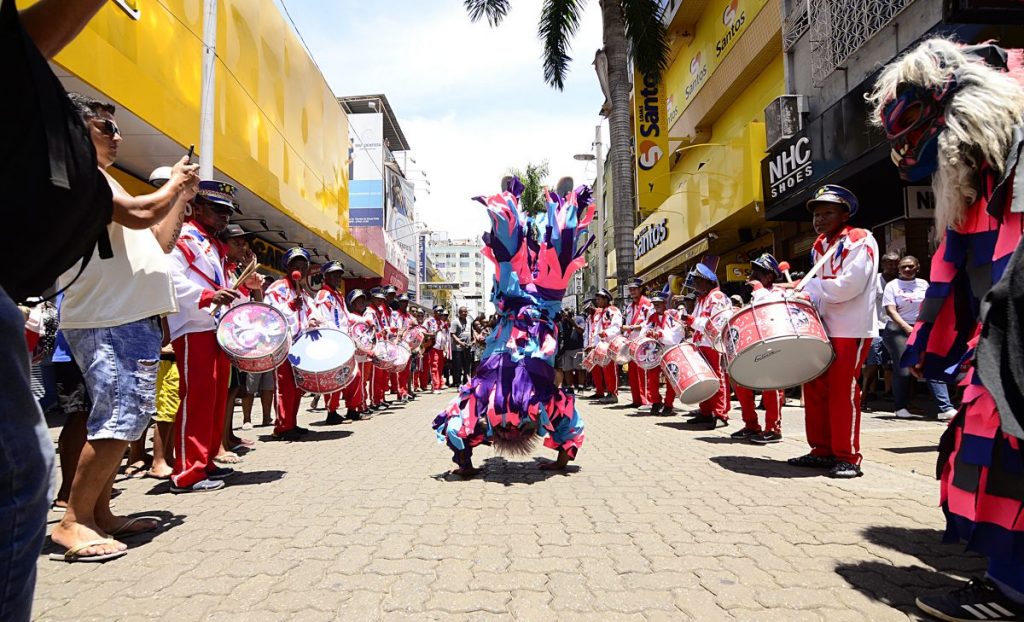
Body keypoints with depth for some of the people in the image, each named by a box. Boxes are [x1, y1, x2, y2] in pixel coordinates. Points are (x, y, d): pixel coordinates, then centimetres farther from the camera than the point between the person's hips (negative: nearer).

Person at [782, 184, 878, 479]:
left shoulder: (860, 240, -7)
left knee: (843, 393, -5)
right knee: (815, 390, 8)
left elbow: (848, 285, -19)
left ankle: (848, 458, 6)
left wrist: (802, 287, -15)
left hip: (851, 331, -7)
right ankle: (822, 451, 20)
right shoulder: (819, 246, 15)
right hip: (823, 328, 8)